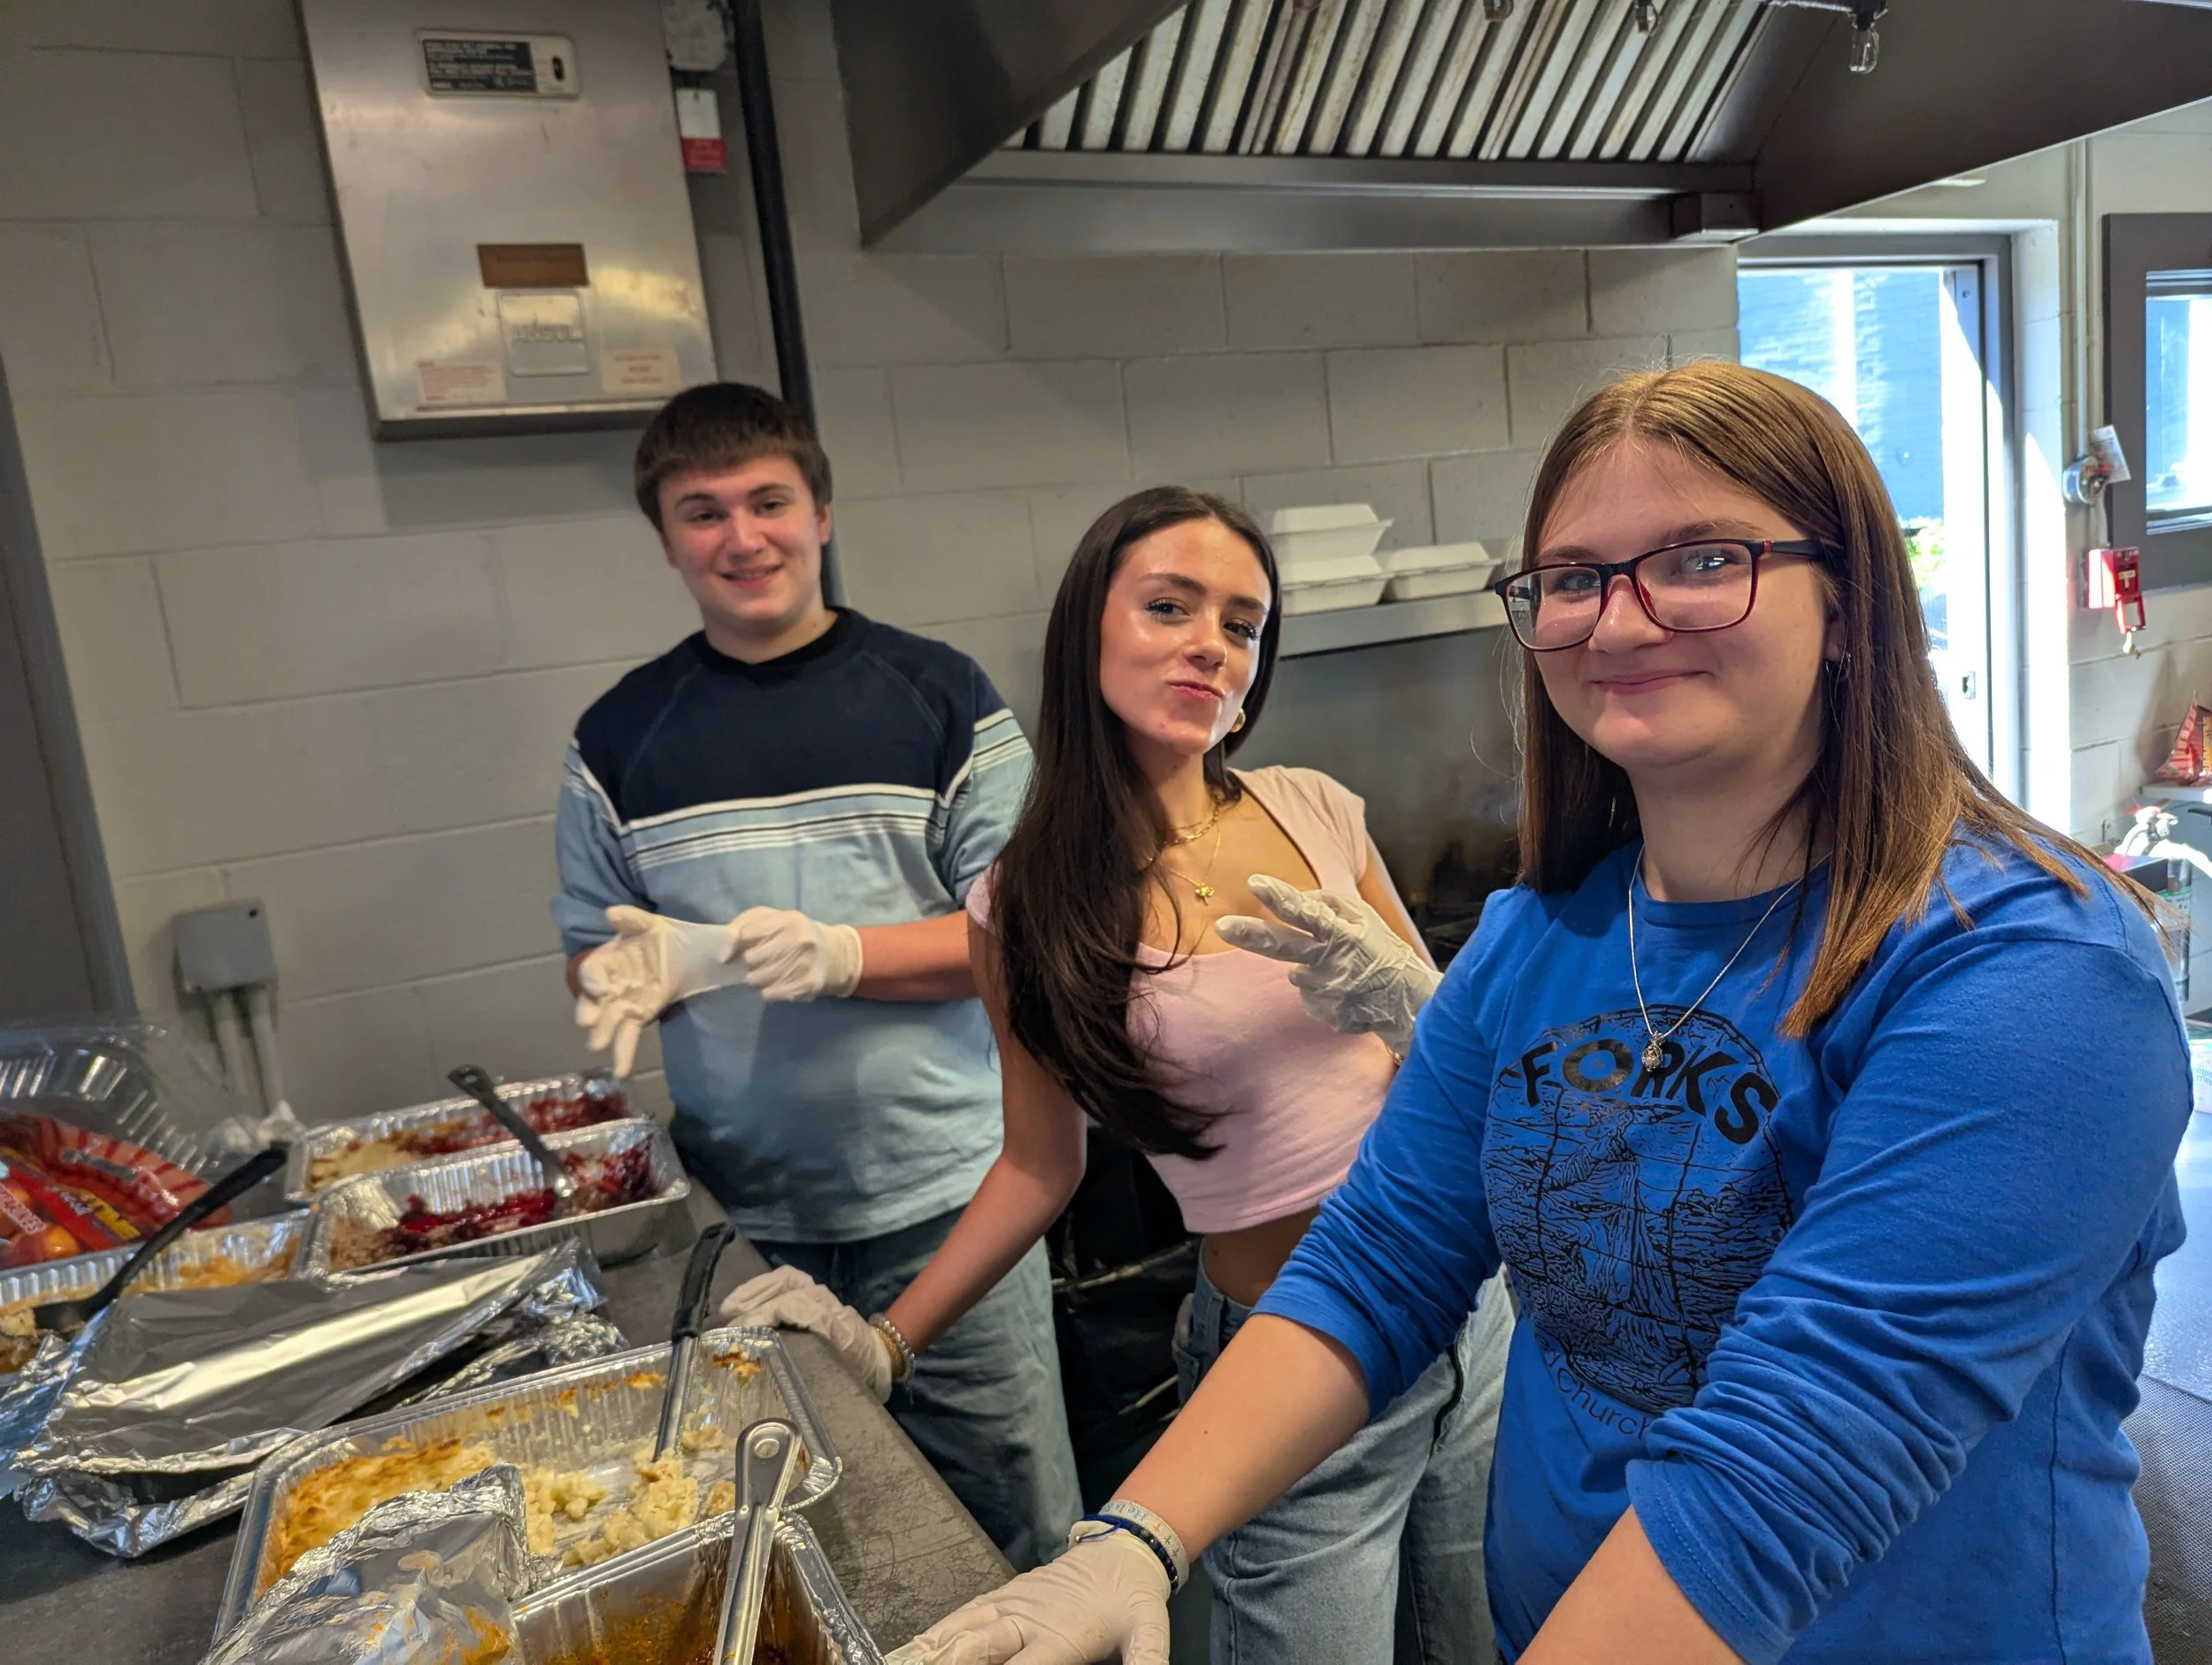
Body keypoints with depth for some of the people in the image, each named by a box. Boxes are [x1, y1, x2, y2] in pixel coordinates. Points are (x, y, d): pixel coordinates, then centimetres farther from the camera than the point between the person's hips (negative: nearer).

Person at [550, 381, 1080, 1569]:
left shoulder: (939, 700, -2)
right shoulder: (621, 738, 4)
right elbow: (591, 957, 10)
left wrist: (840, 954, -18)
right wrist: (655, 967, -13)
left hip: (945, 1199, -1)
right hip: (741, 1216, 2)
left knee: (1018, 1541, 10)